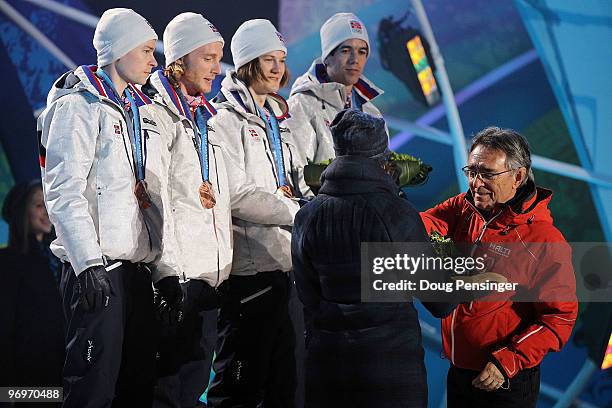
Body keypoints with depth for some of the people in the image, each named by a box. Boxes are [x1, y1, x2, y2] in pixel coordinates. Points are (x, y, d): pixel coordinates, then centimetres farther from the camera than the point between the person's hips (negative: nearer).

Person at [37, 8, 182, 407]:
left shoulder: (135, 110, 20)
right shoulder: (80, 105, -5)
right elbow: (63, 191, -15)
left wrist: (164, 269, 15)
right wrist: (88, 262, -23)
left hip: (136, 267, 8)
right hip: (97, 269, -8)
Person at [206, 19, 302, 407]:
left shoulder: (278, 120, 19)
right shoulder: (227, 120, -7)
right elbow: (235, 195, -17)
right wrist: (296, 211, -11)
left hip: (284, 259, 9)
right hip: (251, 263, -8)